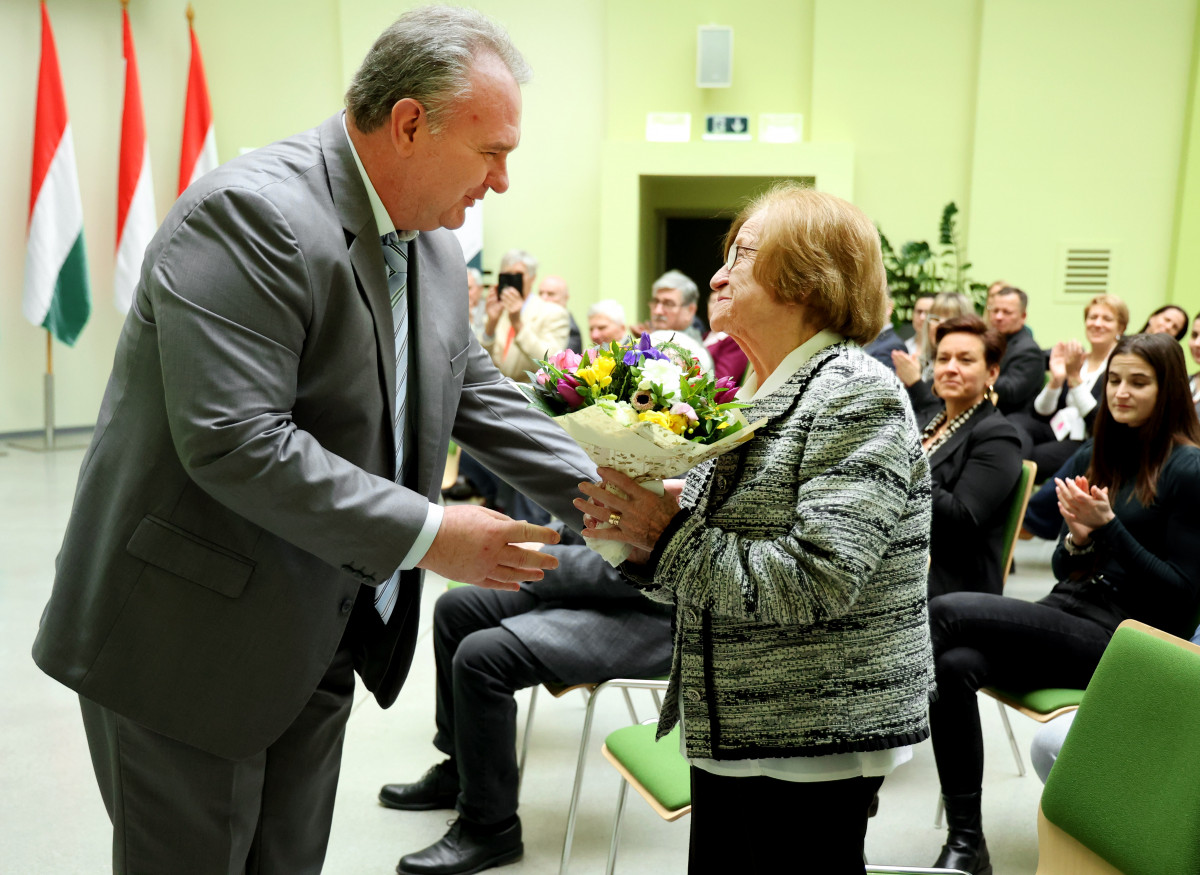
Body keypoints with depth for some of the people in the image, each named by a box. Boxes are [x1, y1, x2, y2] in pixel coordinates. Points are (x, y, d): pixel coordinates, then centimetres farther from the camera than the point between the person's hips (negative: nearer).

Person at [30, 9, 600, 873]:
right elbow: (234, 443, -30)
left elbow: (475, 391, 11)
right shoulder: (250, 214, -23)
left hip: (321, 636, 8)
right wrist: (425, 533, -25)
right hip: (189, 641, -8)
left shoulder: (432, 242, 4)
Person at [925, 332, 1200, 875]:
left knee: (946, 611, -25)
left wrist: (1107, 526, -15)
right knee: (954, 664, -26)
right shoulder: (1093, 459, 14)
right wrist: (1076, 538, -5)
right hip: (1066, 618, 6)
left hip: (1120, 643, -6)